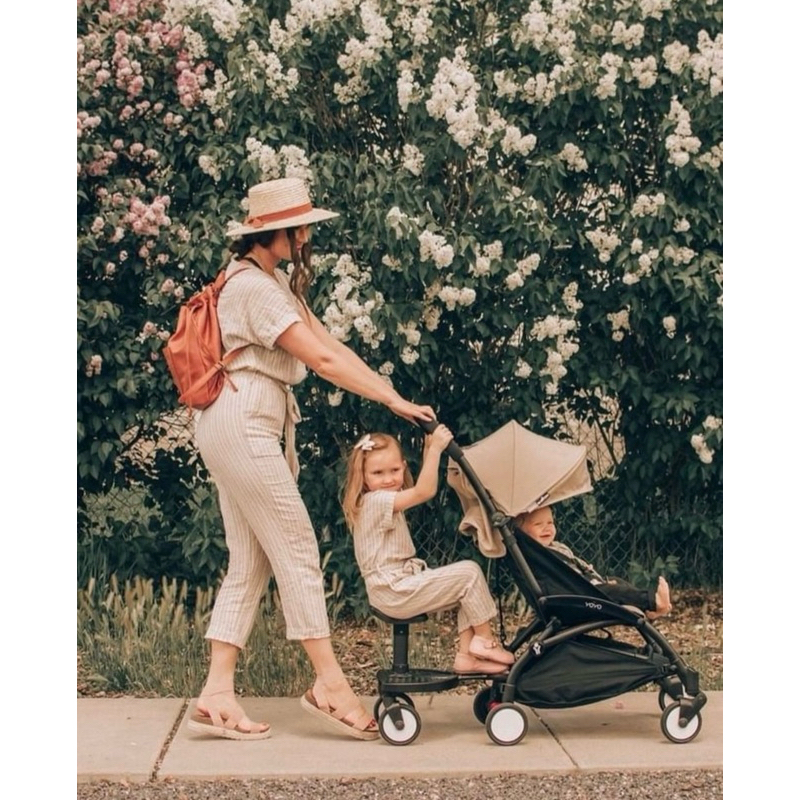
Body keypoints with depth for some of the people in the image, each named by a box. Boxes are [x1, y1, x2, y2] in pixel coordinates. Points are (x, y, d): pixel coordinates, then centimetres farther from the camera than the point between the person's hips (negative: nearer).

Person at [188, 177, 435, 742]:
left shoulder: (277, 282, 20)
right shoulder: (254, 287, -13)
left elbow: (329, 342, 12)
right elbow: (322, 360, -17)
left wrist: (391, 393, 2)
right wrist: (393, 401, -14)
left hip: (255, 429, 10)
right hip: (242, 424, -10)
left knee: (250, 564, 7)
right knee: (297, 551, -6)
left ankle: (217, 695, 6)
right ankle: (331, 684, 0)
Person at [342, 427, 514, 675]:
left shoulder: (385, 501, 14)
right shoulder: (375, 501, -18)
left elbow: (421, 486, 18)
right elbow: (424, 492, -27)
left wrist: (429, 449, 9)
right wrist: (435, 449, -25)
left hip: (400, 586, 10)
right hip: (395, 593, -10)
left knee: (467, 589, 10)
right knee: (469, 573, -11)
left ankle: (466, 655, 5)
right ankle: (484, 640, 1)